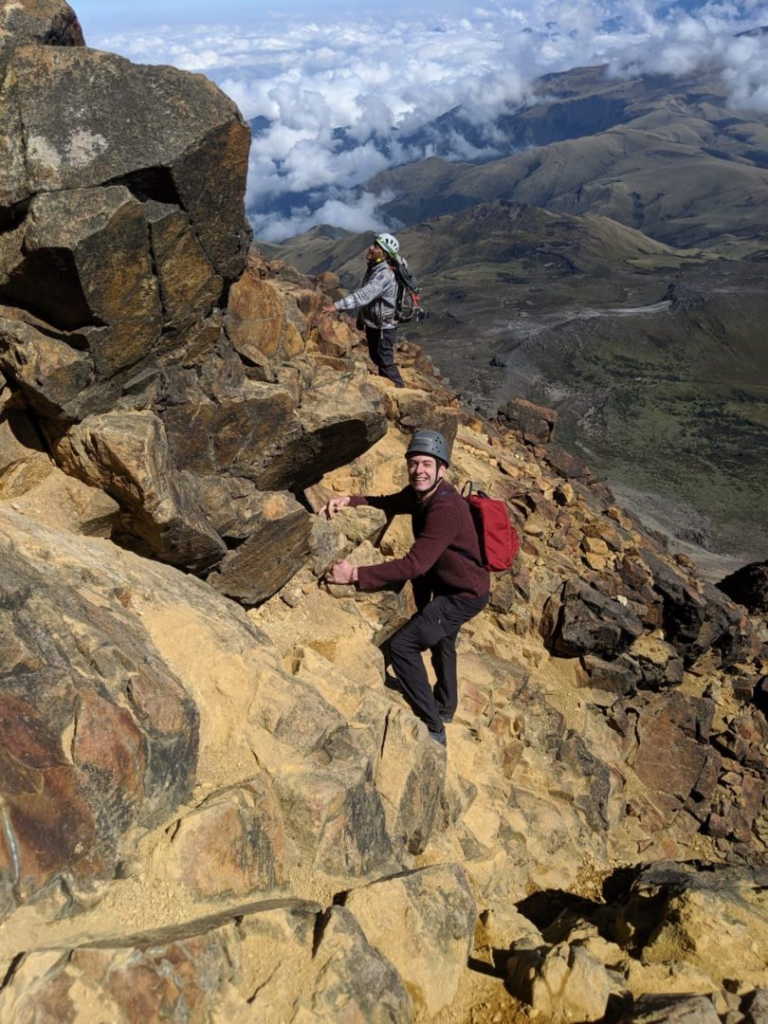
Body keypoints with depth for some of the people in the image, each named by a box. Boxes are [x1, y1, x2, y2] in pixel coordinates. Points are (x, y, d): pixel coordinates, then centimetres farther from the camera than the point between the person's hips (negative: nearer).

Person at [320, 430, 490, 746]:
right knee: (441, 641, 29)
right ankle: (444, 707, 54)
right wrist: (349, 500, -12)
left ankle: (432, 728, -3)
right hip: (446, 585, 10)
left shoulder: (446, 507, -33)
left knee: (402, 645, -15)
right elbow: (388, 503, 9)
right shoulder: (419, 493, -6)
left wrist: (356, 574, -42)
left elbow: (415, 564, -39)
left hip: (465, 594, -10)